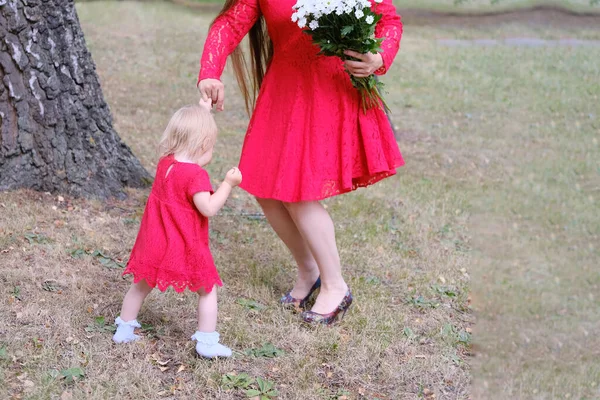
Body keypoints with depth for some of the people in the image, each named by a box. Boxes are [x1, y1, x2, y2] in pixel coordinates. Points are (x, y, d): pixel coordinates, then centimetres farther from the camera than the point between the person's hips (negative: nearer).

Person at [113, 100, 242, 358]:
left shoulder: (165, 161, 4)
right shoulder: (195, 175, -19)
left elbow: (187, 132, 20)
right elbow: (208, 209, -23)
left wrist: (203, 109, 26)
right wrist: (228, 184, -17)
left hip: (155, 244, 7)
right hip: (186, 248, -6)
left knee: (141, 286, 23)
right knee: (207, 290, 9)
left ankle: (124, 329, 30)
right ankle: (206, 342, 8)